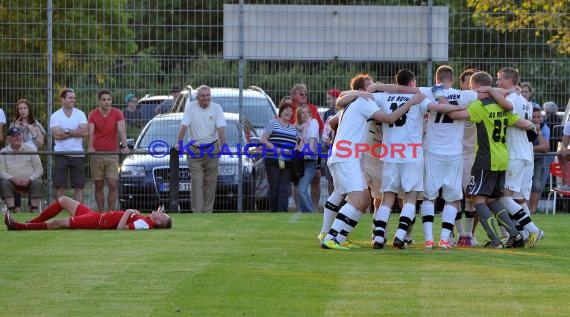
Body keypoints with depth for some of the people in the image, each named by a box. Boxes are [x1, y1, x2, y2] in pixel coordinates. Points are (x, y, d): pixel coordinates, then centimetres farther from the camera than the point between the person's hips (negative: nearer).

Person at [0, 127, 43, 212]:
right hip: (12, 182, 0)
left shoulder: (30, 150, 8)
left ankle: (34, 211, -32)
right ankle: (11, 210, -36)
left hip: (29, 181, 0)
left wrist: (29, 179, -15)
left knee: (37, 183, -30)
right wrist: (13, 179, -20)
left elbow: (39, 170, 4)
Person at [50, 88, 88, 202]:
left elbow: (85, 132, -9)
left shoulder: (80, 114, 5)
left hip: (78, 154, 2)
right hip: (61, 154, -2)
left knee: (79, 186, 3)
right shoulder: (55, 116, 1)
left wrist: (66, 131, -11)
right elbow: (57, 135, -12)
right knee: (60, 186, 0)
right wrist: (76, 132, -8)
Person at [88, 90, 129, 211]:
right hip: (97, 154, 1)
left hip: (112, 154, -1)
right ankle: (101, 214, 9)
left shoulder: (117, 114, 0)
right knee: (99, 186, 3)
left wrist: (124, 146, -27)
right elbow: (91, 132, -9)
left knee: (113, 184, -9)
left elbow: (122, 131, -11)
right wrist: (90, 147, -27)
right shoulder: (93, 114, 2)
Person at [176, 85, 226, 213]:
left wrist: (224, 145, -22)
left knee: (210, 183, 2)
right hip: (195, 149, -1)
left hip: (212, 149, 1)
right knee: (196, 182, -10)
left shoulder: (216, 108, -2)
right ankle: (197, 213, -13)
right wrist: (179, 143, -21)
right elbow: (184, 126, -10)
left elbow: (221, 128, -10)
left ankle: (207, 212, 9)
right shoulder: (191, 107, -4)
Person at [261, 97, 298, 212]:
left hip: (288, 163, 4)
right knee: (274, 188, -1)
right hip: (273, 162, -4)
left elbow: (296, 144, 27)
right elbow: (263, 139, -4)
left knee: (284, 190, -4)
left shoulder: (293, 128, 19)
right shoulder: (273, 123, 2)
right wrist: (276, 149, -15)